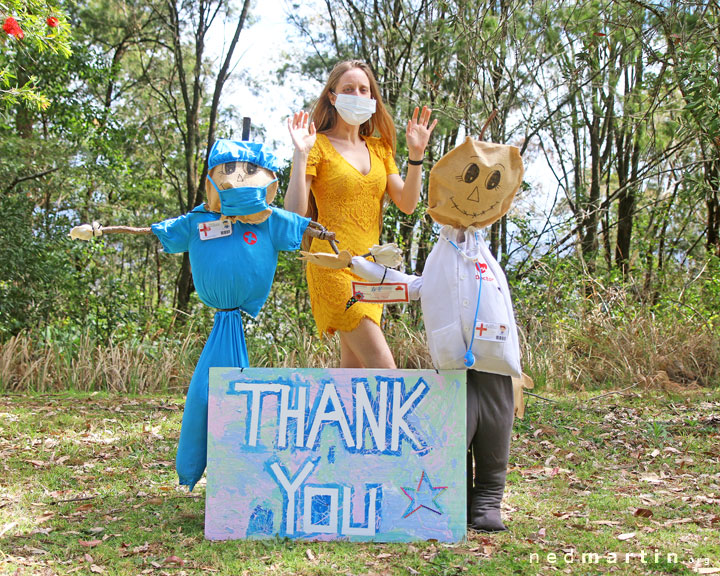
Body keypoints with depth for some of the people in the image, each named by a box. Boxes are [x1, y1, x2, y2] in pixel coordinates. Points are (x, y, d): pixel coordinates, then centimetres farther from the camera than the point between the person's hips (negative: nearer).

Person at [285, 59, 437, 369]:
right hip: (333, 266, -7)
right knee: (383, 368, -15)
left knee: (354, 368, 8)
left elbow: (407, 204, 6)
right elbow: (294, 212, -13)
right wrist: (301, 155, -20)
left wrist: (416, 154, -3)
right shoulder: (319, 145, -4)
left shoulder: (379, 147, 16)